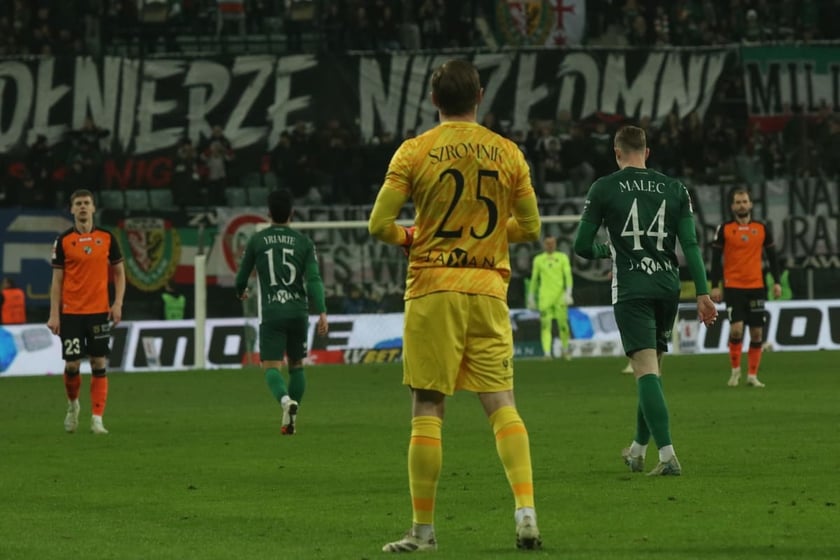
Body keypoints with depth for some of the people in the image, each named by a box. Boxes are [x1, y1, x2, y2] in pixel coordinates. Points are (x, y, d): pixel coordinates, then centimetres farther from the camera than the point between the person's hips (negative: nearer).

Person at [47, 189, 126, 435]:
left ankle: (97, 419, 0)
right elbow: (57, 279, 1)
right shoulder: (63, 241, 0)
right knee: (72, 364, -4)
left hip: (99, 311, 1)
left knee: (99, 364, -2)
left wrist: (118, 304, -2)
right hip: (71, 311, -1)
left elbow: (119, 273, 11)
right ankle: (72, 405, 24)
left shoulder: (106, 238, 4)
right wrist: (54, 315, -5)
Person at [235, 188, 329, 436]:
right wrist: (322, 312, -12)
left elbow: (242, 277, 11)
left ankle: (286, 399, -36)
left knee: (271, 367, -6)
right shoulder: (304, 242, 4)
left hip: (272, 313, -2)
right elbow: (314, 279, -7)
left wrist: (241, 292, 34)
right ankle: (290, 420, 15)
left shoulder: (256, 241, 3)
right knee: (296, 365, 17)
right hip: (299, 312, 2)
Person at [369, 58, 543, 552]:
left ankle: (423, 529, 3)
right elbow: (530, 227, 9)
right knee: (502, 404, 5)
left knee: (428, 412, 1)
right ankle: (526, 511, -10)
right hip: (489, 289, 2)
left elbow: (379, 224, -6)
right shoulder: (508, 153, 4)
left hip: (433, 291, -2)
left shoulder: (415, 152, -3)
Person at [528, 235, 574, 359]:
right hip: (544, 297, 0)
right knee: (545, 325, -8)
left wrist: (568, 293, -11)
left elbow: (568, 276, 0)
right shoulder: (538, 259, 9)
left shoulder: (562, 257, 6)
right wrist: (531, 297, 14)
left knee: (563, 324, 0)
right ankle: (547, 353, -12)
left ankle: (566, 348, 21)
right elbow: (534, 279, 14)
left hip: (560, 296, 0)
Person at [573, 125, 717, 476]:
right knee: (653, 369, 17)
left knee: (645, 369, -11)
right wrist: (702, 293, 1)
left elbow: (581, 246, 2)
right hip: (668, 287, 4)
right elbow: (690, 244, 2)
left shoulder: (604, 188, -1)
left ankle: (667, 455, -25)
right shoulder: (673, 188, 8)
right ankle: (638, 450, 29)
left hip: (631, 290, -4)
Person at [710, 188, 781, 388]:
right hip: (733, 287, -2)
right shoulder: (724, 229, 0)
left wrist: (777, 282, 4)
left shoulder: (762, 228, 6)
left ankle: (752, 375, 10)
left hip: (756, 287, 2)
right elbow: (716, 259, 3)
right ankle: (735, 370, 3)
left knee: (757, 332, 2)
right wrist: (715, 286, -3)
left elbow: (772, 256, 12)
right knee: (736, 328, -15)